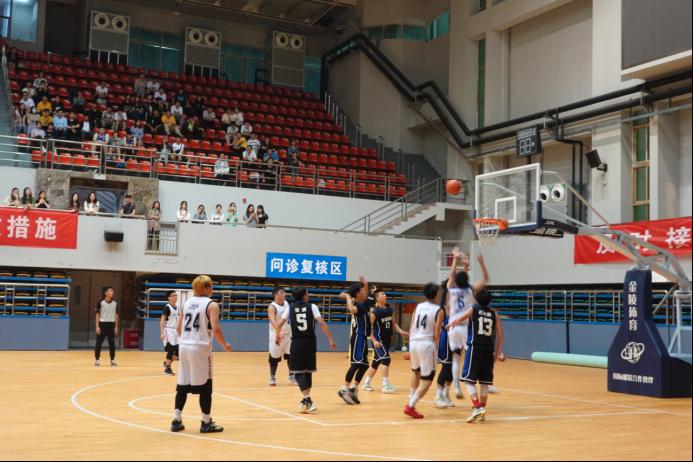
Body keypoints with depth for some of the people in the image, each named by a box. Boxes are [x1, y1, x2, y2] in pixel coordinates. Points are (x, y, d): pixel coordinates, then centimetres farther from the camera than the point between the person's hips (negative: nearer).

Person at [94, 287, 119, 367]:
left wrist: (116, 327, 5)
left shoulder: (115, 303, 6)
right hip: (102, 324, -2)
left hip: (111, 324, 2)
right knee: (99, 343, 0)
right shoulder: (101, 303, -2)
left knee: (112, 343, 5)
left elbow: (116, 315, 9)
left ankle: (112, 360, 13)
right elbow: (97, 315, 0)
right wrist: (97, 326, -6)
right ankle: (97, 360, 8)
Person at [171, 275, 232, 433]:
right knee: (205, 387, 3)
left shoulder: (187, 303, 12)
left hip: (184, 347, 6)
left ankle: (176, 421, 15)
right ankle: (206, 423, 8)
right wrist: (225, 345, -2)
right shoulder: (211, 305, -7)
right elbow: (215, 329, -17)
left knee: (183, 386, 12)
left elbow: (178, 328, 14)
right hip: (200, 348, -6)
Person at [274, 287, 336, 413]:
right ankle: (307, 400, 21)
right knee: (308, 371, 15)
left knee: (298, 372, 1)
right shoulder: (312, 307, 2)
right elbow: (322, 324, -8)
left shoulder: (290, 308, 6)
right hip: (310, 342, 0)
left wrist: (277, 337, 25)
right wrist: (331, 339, -5)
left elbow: (279, 325, 6)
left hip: (296, 343, 0)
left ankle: (307, 399, -16)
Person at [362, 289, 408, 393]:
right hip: (378, 339, -7)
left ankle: (366, 383, 26)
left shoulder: (389, 310, 5)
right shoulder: (374, 312, -16)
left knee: (376, 361, 14)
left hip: (387, 339, 7)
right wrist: (374, 341, -26)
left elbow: (393, 323, 15)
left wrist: (401, 332, 0)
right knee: (385, 359, -18)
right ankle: (386, 385, -14)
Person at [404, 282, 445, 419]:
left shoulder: (418, 307, 11)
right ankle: (410, 406, -11)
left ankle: (411, 401, 32)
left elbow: (411, 329, 11)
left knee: (416, 371, 31)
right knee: (427, 380, 1)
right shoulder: (439, 311, -2)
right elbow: (436, 335, -7)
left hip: (413, 342, 6)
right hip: (427, 344, -6)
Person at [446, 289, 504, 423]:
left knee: (468, 379, -3)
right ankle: (482, 411, 15)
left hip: (475, 348, -4)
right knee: (484, 382, 10)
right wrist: (498, 352, 15)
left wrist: (450, 325, 29)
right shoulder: (494, 314, 9)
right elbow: (500, 335, 8)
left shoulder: (473, 310, 2)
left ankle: (477, 408, -17)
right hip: (488, 350, 4)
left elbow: (458, 321, 7)